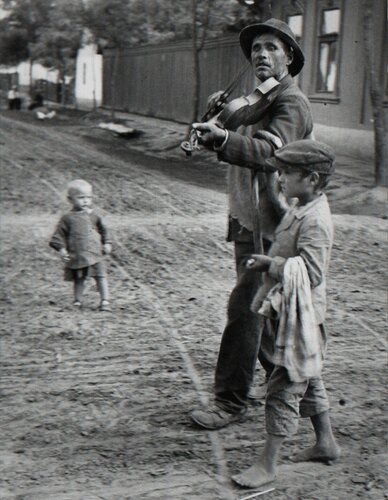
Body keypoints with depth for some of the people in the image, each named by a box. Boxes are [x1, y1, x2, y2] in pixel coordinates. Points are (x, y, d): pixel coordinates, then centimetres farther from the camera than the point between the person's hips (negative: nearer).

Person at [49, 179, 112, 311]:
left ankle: (105, 301, 7)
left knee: (101, 276, 0)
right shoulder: (67, 218, -1)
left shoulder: (93, 216, 8)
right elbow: (59, 234, -1)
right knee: (78, 280, 10)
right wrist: (61, 249, -9)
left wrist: (107, 243, 8)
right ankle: (77, 301, 21)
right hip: (76, 257, -2)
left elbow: (103, 230, 17)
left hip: (95, 254, 2)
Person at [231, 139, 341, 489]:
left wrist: (271, 263, -26)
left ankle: (268, 464, 5)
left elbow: (311, 272, -28)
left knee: (284, 388, -4)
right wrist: (270, 263, 6)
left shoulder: (314, 220, -22)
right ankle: (326, 443, 37)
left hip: (300, 318, -10)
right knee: (308, 380, 21)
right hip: (290, 314, 10)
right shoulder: (301, 210, 9)